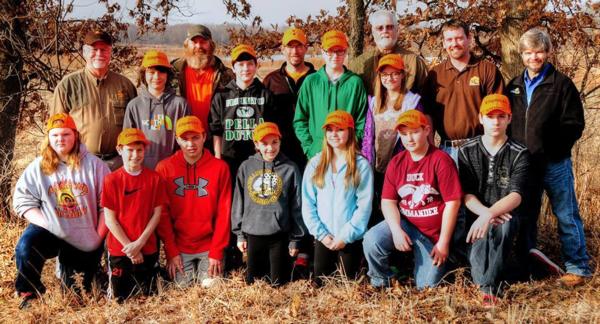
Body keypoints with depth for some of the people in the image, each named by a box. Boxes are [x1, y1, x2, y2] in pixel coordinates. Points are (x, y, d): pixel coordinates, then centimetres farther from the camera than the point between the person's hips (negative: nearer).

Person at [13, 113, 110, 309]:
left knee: (80, 292, 8)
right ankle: (29, 293, -6)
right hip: (50, 230, 0)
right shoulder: (37, 167, -4)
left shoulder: (93, 164, -7)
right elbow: (23, 200, -4)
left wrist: (99, 237, -10)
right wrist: (45, 223, -17)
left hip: (85, 239, 0)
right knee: (25, 248, -32)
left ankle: (66, 267, 44)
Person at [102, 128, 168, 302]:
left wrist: (139, 243, -11)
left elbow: (157, 214, -2)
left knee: (148, 295, 9)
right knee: (119, 299, 4)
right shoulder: (111, 180, -6)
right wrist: (129, 246, -11)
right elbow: (110, 219, -7)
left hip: (147, 249, 1)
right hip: (119, 249, -1)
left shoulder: (154, 178, -2)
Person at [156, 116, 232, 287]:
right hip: (179, 247, 0)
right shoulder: (164, 168, -3)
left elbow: (224, 213, -5)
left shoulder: (220, 168, -4)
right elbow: (162, 214, -3)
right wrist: (171, 251, -7)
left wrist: (216, 252, -9)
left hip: (209, 246, 0)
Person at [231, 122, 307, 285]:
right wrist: (240, 234, 5)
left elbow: (297, 207, 0)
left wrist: (295, 238, 0)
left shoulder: (290, 168, -2)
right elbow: (238, 203, 7)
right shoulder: (246, 167, 3)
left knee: (279, 283, 5)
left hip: (280, 236, -2)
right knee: (252, 282, 11)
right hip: (253, 235, 2)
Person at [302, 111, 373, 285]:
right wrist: (320, 233, -7)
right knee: (320, 283, 8)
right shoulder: (315, 163, 5)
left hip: (351, 238, -2)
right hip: (323, 237, 2)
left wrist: (346, 236, -12)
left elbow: (364, 205, -7)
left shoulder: (361, 165, -3)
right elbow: (307, 203, 2)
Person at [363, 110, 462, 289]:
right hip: (405, 224, 3)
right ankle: (382, 285, 1)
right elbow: (388, 200, 1)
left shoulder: (441, 160, -13)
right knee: (372, 240, -25)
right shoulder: (396, 162, 2)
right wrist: (396, 231, -18)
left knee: (426, 286, -2)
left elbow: (452, 202, -14)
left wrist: (443, 243, -13)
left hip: (434, 234, -3)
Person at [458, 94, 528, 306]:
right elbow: (467, 195, -4)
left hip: (507, 214, -2)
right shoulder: (467, 151, 4)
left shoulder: (519, 154, -2)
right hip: (477, 215, 2)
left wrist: (491, 214, -36)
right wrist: (485, 212, -26)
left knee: (504, 225, -37)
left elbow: (516, 196, -16)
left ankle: (487, 286, -35)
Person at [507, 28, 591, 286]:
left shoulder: (561, 84, -3)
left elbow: (574, 125, -7)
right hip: (522, 164, 5)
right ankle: (527, 264, 24)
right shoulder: (514, 86, 11)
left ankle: (577, 267, 9)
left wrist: (553, 147, -17)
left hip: (555, 163, -4)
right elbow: (506, 121, 18)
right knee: (525, 216, 12)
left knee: (566, 216, 1)